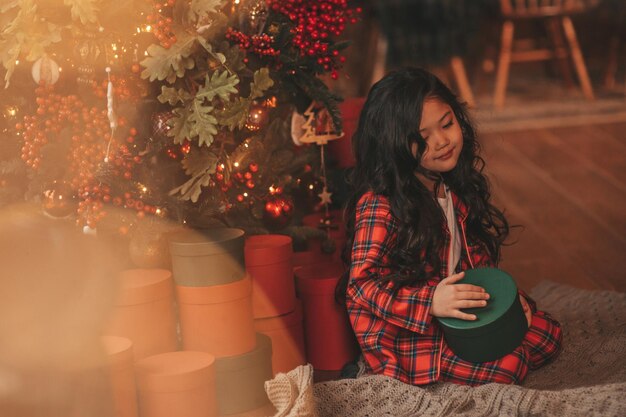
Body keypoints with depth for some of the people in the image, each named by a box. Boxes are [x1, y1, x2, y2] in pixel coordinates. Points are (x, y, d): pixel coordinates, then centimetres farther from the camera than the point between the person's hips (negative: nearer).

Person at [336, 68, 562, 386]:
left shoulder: (456, 188, 4)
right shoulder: (379, 206, -23)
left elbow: (477, 257, 18)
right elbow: (361, 285, -24)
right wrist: (430, 302, -35)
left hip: (457, 316, 9)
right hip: (405, 334, -9)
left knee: (548, 333, 6)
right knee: (506, 366, -23)